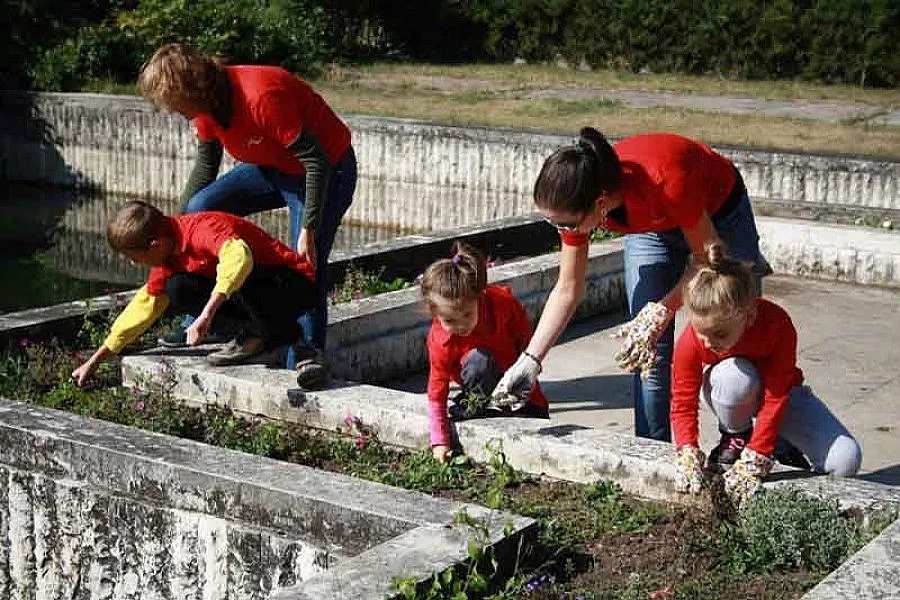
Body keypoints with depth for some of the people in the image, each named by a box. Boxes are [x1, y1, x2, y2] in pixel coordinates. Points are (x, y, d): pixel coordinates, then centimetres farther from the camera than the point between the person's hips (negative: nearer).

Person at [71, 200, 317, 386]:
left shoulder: (203, 229, -26)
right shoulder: (168, 256, 3)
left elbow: (239, 256, -46)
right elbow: (146, 304, 12)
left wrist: (206, 315, -49)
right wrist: (96, 359, 12)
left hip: (297, 285, -9)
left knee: (236, 276, -37)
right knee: (177, 290, -7)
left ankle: (279, 330, -11)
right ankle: (256, 329, -1)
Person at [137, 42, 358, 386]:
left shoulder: (262, 97, -35)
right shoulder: (206, 102, -9)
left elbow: (316, 162, -32)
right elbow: (206, 164, 7)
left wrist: (308, 230, -33)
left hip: (326, 169, -8)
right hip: (272, 167, 8)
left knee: (307, 264, -22)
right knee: (200, 208, -7)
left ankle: (308, 355, -18)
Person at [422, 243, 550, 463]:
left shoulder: (500, 299, -29)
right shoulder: (440, 343, -32)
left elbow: (524, 333, -6)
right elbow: (436, 395, -26)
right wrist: (440, 442, -30)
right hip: (481, 385, -2)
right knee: (478, 361, -38)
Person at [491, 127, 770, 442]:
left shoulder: (664, 180, -44)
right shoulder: (577, 203, -29)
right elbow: (567, 289, -16)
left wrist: (660, 312, -34)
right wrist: (530, 360, -22)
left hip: (719, 213, -3)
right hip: (650, 228, 3)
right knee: (647, 352, -5)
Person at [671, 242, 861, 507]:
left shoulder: (777, 325, -36)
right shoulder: (690, 342, -30)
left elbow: (776, 398, -34)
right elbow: (683, 403, -22)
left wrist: (754, 461, -37)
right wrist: (688, 456, -38)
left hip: (777, 389, -1)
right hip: (728, 395, 1)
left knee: (846, 462, -22)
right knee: (735, 377, -41)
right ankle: (734, 438, -10)